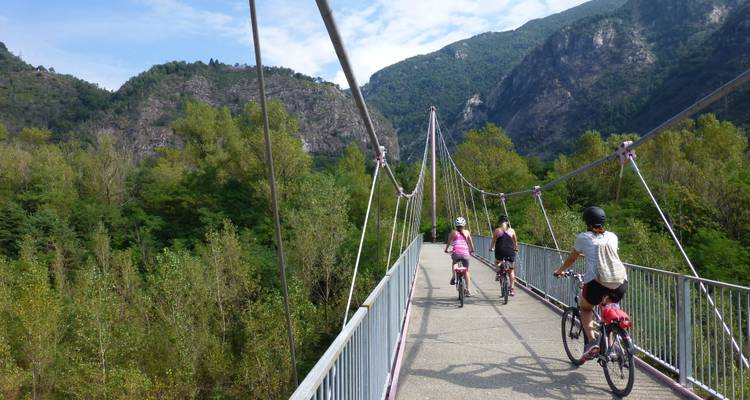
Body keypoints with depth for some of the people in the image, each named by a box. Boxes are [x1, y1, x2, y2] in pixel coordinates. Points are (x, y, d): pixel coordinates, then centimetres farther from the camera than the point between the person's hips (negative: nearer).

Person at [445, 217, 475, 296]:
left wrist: (446, 250, 32)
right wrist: (472, 250, 34)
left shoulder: (453, 232, 9)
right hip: (465, 254, 1)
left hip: (456, 253, -1)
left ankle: (453, 277, 14)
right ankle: (467, 290, 7)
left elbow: (448, 243, 15)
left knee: (453, 263, 32)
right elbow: (471, 243, 17)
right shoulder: (467, 232, 13)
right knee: (466, 271, 11)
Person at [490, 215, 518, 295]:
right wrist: (516, 248, 35)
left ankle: (498, 273, 9)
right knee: (511, 270, 11)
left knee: (497, 262, 33)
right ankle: (512, 289, 8)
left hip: (500, 251, -1)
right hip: (510, 251, 1)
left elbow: (493, 241, 9)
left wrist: (491, 248, 27)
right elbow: (515, 242, 16)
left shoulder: (497, 230, 2)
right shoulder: (512, 230, 6)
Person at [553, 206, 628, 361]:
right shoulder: (612, 236, 22)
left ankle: (591, 341, 1)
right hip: (620, 283, 4)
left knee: (585, 309, 23)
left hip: (597, 282, -4)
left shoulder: (583, 237, 12)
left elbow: (571, 259, 24)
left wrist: (559, 271, 41)